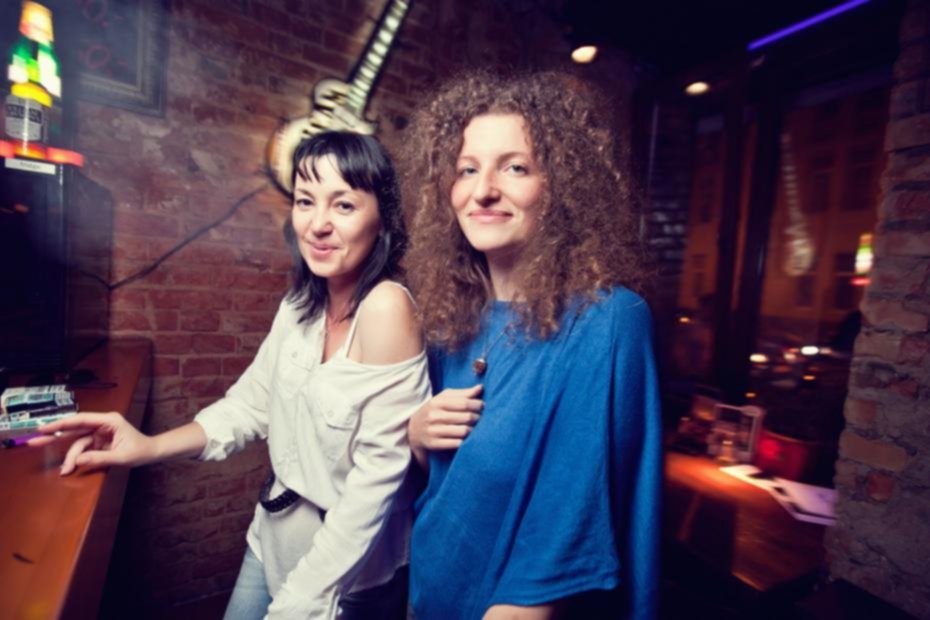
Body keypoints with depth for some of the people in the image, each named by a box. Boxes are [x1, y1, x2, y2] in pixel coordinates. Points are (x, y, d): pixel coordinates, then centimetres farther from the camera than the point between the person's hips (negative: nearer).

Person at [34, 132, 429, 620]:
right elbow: (252, 402, 4)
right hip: (275, 535, 6)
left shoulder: (386, 308, -28)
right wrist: (151, 447, -9)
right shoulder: (302, 302, -6)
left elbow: (377, 476, -26)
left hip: (347, 572, -5)